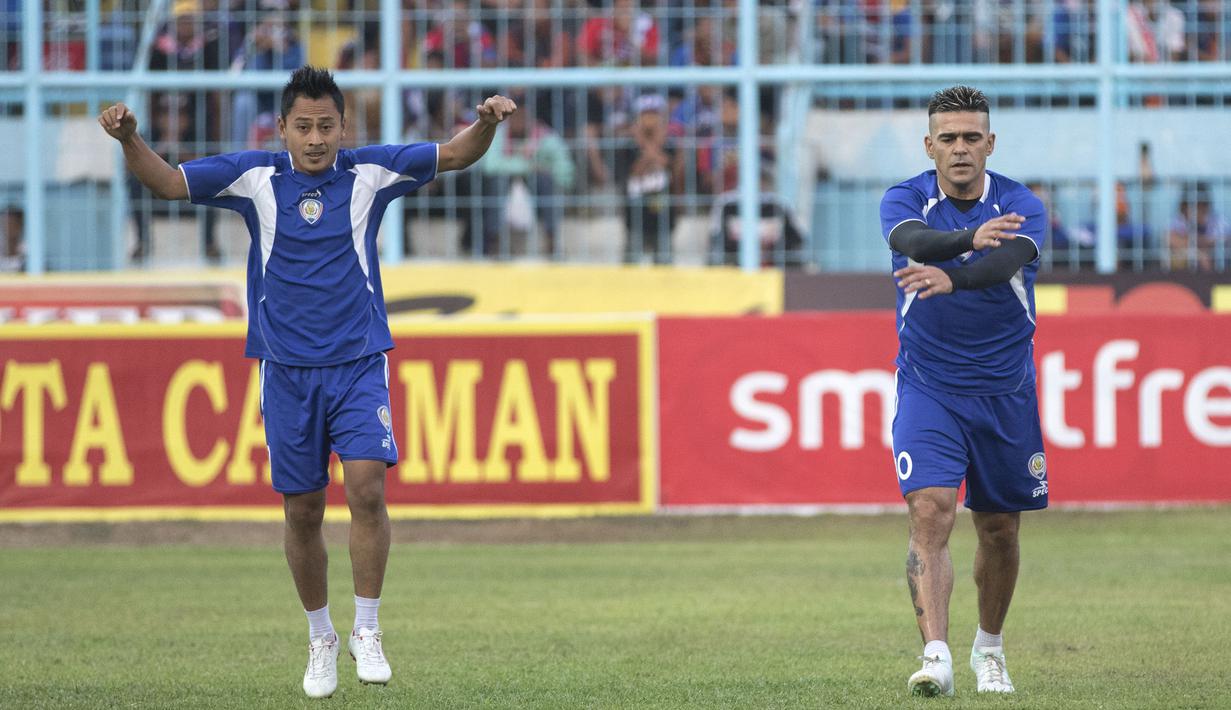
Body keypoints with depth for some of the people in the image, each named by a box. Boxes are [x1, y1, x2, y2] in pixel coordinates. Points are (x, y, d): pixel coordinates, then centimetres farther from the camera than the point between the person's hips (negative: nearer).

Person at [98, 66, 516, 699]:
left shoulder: (370, 172, -1)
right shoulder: (255, 177, -1)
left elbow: (454, 155, -3)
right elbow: (166, 182, -3)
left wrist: (486, 123, -24)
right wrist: (130, 141, -21)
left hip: (359, 363, -1)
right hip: (286, 371, 1)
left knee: (367, 487, -18)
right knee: (302, 511, 6)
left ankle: (366, 631, -6)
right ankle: (320, 639, 24)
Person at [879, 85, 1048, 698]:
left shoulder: (1022, 208, -8)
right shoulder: (905, 200, -6)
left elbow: (1005, 261, -30)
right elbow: (913, 240, -30)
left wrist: (949, 278, -52)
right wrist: (970, 237, -52)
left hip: (1005, 392, 1)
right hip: (927, 389, -1)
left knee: (1000, 531, 12)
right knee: (931, 513, -19)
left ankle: (989, 648, 34)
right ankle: (936, 656, -26)